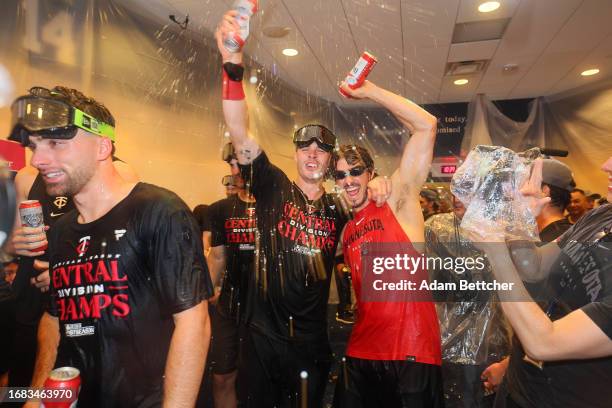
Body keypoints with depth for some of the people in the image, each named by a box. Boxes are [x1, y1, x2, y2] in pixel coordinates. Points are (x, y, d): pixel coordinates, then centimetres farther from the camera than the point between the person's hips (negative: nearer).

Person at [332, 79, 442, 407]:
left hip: (411, 353, -5)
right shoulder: (346, 232, 12)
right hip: (361, 353, 6)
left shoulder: (397, 200, -4)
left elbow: (426, 125, -12)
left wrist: (369, 91, -10)